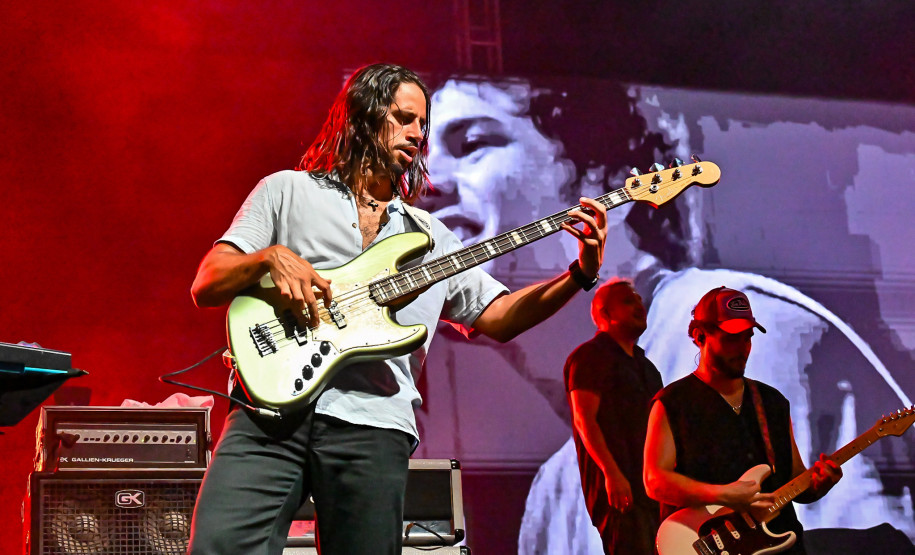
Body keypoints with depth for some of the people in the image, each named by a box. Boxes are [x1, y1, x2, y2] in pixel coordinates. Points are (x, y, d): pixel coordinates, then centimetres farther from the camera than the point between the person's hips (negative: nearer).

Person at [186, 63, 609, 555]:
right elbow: (205, 287, 10)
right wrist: (270, 258, -9)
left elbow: (499, 316, 21)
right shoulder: (287, 191, 16)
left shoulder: (430, 235, 26)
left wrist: (581, 274, 8)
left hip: (372, 425, 3)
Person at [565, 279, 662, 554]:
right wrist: (612, 474, -22)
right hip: (617, 488, -9)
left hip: (651, 487, 9)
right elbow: (584, 420, -13)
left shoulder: (644, 365, 23)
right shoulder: (590, 357, -3)